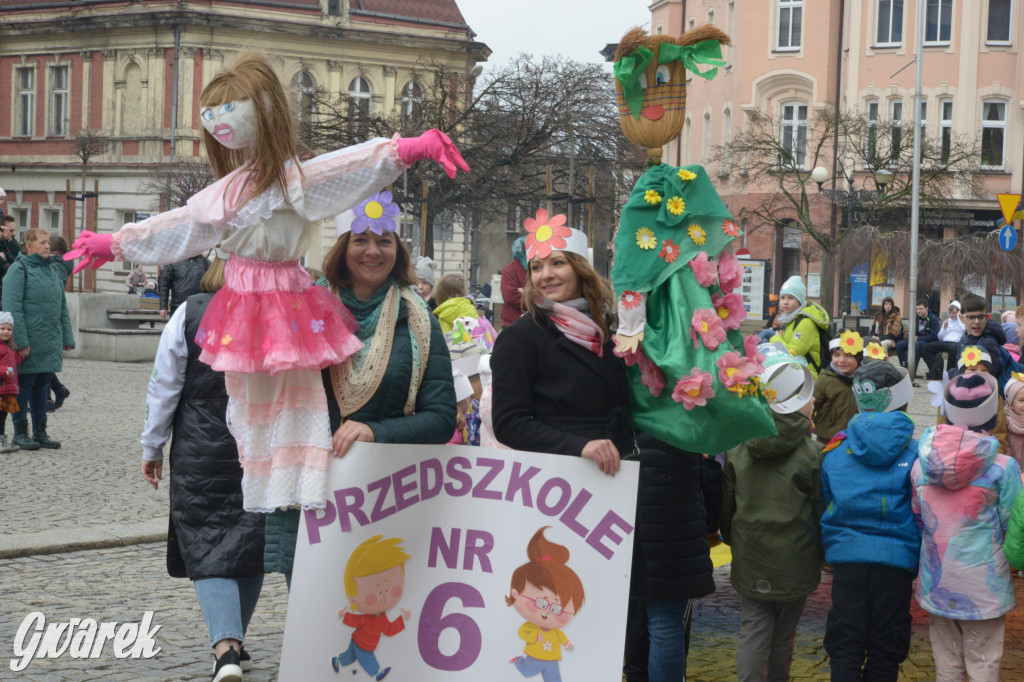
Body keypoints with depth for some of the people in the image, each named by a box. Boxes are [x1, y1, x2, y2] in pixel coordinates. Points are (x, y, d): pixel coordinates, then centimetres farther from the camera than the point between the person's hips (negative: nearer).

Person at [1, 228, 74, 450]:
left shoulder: (52, 271, 14)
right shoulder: (19, 270, -8)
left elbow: (62, 307, 18)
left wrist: (67, 338, 10)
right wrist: (21, 342, -20)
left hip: (50, 344, 7)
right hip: (29, 344, -7)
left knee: (41, 386, 13)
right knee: (23, 386, 2)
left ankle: (40, 432, 20)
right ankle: (20, 433, 11)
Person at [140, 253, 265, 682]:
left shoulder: (189, 314, -5)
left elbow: (165, 386, -1)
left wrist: (152, 447, 9)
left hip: (200, 455, -1)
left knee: (207, 549, 1)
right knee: (248, 546, 14)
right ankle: (234, 643, 26)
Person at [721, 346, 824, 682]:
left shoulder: (737, 449, -2)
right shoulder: (811, 453, -14)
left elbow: (726, 505, 7)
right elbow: (822, 511, -7)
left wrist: (733, 540, 24)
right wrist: (821, 554, 10)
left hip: (750, 560, 3)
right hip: (794, 563, -3)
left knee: (753, 632, 6)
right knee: (783, 635, 13)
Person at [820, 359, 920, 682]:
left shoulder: (836, 448, 2)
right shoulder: (914, 452, -7)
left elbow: (824, 505, 10)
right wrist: (922, 562, 9)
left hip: (846, 557, 2)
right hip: (896, 560, -2)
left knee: (844, 646, 8)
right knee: (885, 651, 9)